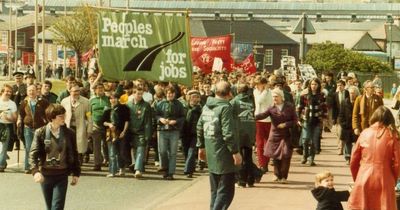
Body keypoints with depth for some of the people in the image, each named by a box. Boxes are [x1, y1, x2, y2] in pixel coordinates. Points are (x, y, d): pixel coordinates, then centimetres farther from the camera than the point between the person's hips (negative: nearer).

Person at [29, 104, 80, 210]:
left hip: (62, 175, 0)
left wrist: (76, 173, 6)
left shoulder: (69, 133, 0)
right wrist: (35, 171, -25)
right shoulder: (41, 133, -5)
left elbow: (74, 154, 8)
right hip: (45, 175, 1)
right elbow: (33, 153, -10)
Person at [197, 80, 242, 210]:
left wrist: (201, 146, 22)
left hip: (211, 154, 8)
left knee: (215, 190, 19)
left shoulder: (206, 107, 7)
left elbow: (200, 128, 13)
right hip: (223, 155, -8)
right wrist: (235, 151, -16)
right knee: (226, 191, -3)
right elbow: (228, 134, -21)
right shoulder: (225, 107, -15)